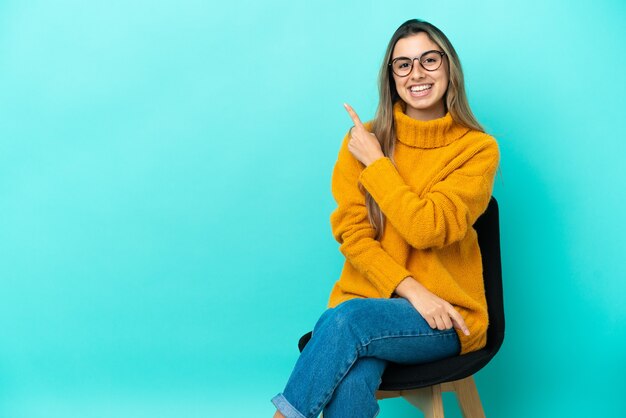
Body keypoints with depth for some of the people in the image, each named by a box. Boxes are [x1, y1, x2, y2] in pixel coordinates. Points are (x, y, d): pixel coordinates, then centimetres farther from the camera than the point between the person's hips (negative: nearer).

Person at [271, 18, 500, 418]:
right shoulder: (362, 140, 5)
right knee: (351, 382, -33)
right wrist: (410, 289, -14)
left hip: (443, 315, -1)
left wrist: (375, 162, -9)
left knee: (347, 320, -33)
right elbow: (352, 234, -1)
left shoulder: (478, 149, -1)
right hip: (369, 300, 2)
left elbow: (427, 228, -14)